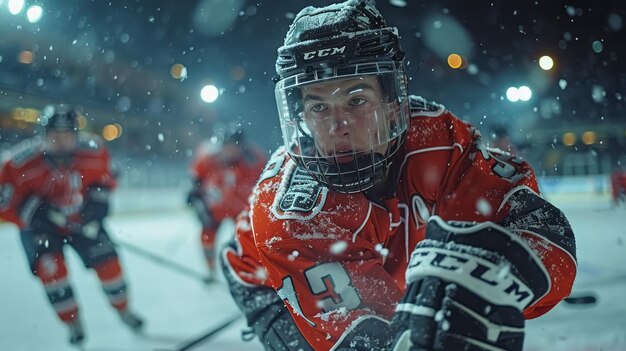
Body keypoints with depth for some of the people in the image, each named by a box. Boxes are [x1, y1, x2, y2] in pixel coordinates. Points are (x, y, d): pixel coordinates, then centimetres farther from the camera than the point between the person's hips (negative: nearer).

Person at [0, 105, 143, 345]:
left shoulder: (94, 150, -21)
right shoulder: (22, 161, -29)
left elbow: (105, 177, 0)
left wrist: (98, 202, -12)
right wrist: (34, 211, -30)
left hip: (81, 220, 2)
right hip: (40, 224, -2)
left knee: (107, 261, 0)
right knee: (49, 266, -18)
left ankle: (123, 310, 27)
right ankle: (73, 323, 4)